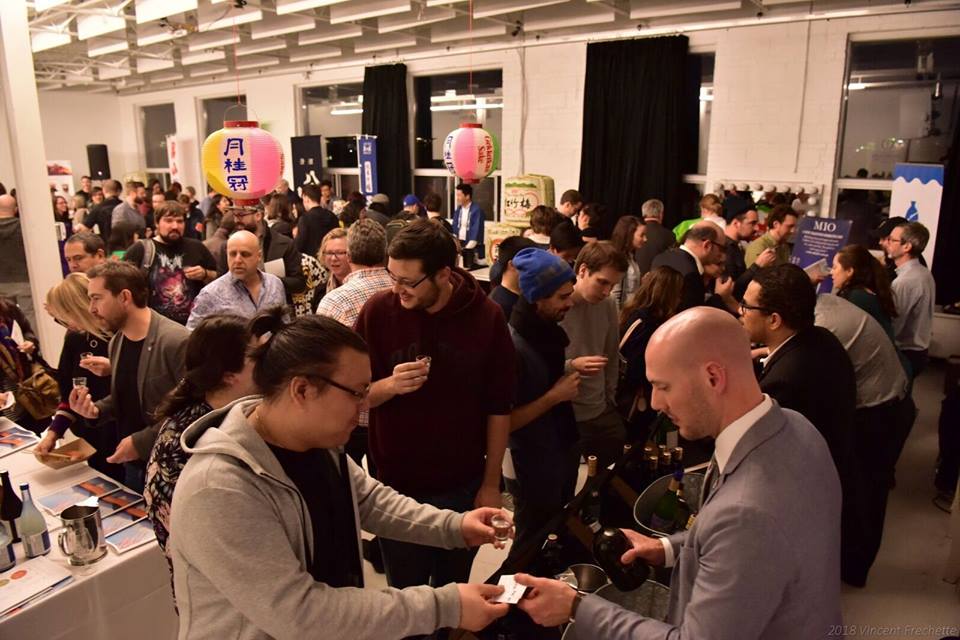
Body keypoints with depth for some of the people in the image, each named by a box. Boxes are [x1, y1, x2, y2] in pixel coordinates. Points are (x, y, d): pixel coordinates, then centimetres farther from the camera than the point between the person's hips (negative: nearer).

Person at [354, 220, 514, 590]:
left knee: (453, 589, 19)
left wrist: (491, 483, -1)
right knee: (405, 593, 15)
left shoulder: (486, 316, -11)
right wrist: (389, 386, -26)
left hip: (462, 485, 1)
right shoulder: (378, 311, -13)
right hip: (396, 484, 0)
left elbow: (498, 408, -3)